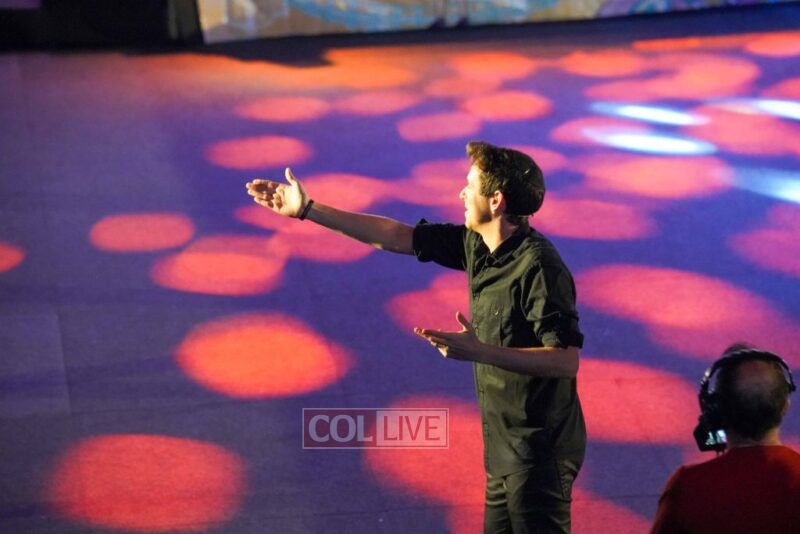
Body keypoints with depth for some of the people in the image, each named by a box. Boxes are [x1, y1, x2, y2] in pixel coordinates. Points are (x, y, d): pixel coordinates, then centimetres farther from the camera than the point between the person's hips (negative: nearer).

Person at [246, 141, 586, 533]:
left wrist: (480, 352, -33)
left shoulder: (538, 267, -22)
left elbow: (567, 360, -27)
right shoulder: (476, 244, 3)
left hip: (539, 452, -9)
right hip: (506, 446, 9)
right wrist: (306, 210, 11)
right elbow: (394, 236, 10)